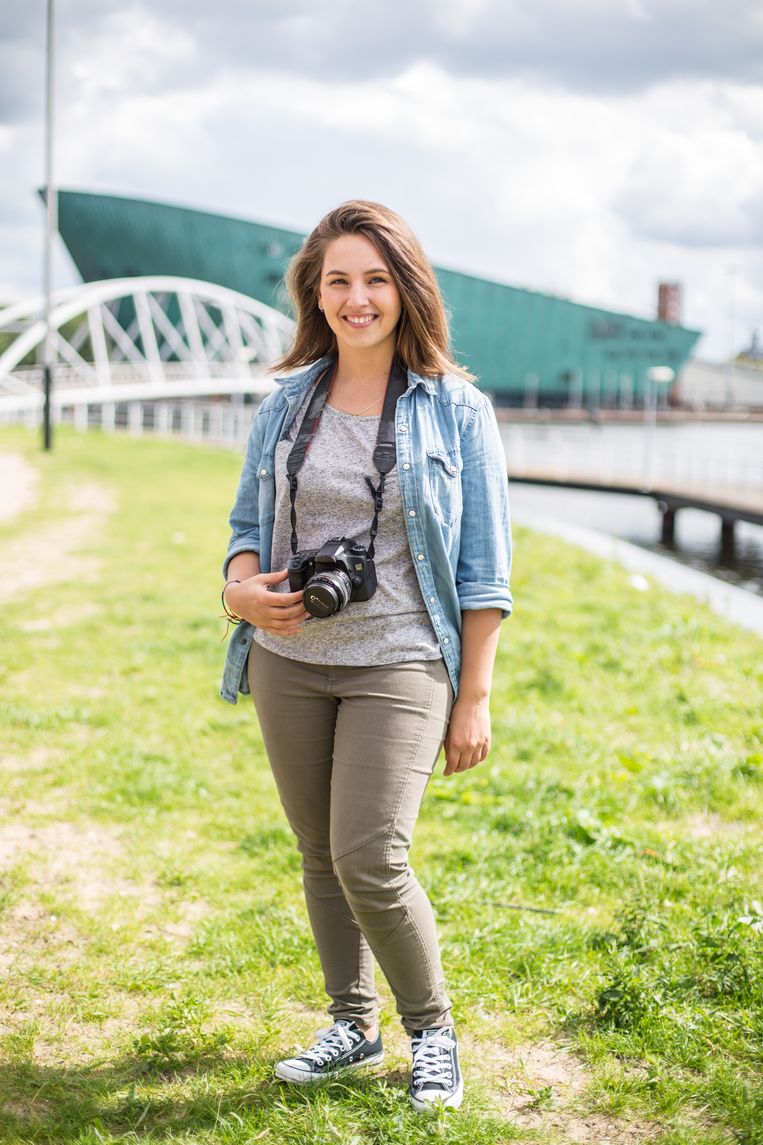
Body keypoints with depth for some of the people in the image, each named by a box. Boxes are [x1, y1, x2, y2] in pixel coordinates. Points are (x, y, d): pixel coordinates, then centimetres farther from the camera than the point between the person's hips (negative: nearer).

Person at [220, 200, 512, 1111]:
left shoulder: (456, 411, -3)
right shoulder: (285, 405, 7)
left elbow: (484, 572, -2)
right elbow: (248, 525, 15)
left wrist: (474, 698, -5)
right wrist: (238, 590, -8)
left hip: (398, 666, -4)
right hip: (289, 663, 4)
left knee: (369, 859, -14)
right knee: (320, 856, 11)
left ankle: (433, 1029, 9)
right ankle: (352, 1025, 29)